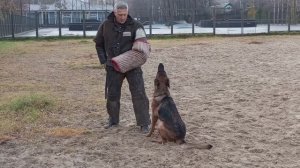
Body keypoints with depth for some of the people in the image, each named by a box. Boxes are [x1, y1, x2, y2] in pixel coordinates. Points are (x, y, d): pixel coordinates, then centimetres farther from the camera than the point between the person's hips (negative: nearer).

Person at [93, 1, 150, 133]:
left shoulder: (135, 25, -10)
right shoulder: (106, 26, -4)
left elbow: (142, 44, -4)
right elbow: (99, 44, 9)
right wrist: (103, 61, 2)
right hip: (113, 66, 2)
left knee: (139, 94, -7)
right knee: (112, 94, 12)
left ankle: (144, 123, 1)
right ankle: (113, 120, 31)